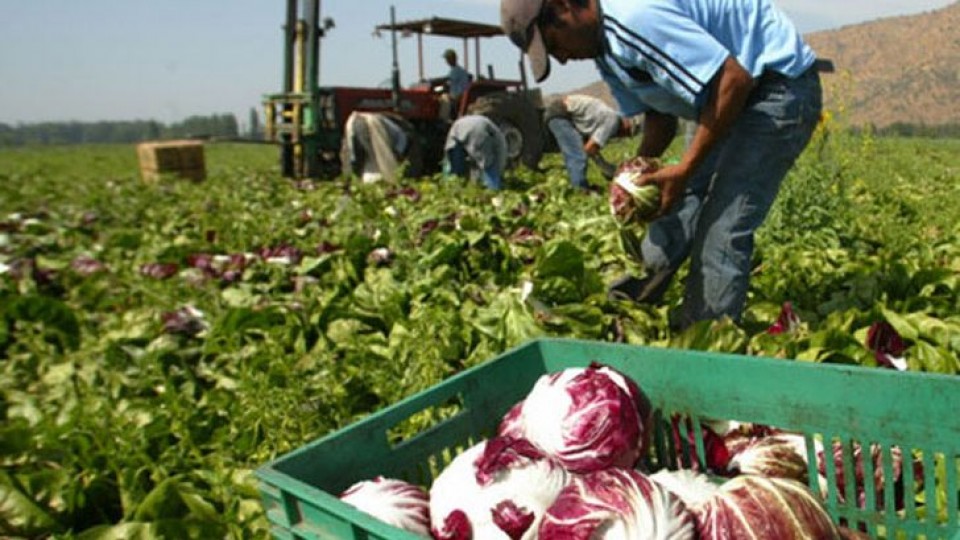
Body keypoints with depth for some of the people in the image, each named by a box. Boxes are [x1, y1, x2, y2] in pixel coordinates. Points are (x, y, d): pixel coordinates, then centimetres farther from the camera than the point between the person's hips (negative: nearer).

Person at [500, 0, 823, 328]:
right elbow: (660, 113, 10)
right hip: (734, 99, 10)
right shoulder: (606, 47, 5)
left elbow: (735, 79, -30)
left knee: (721, 234, -11)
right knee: (678, 204, 9)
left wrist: (684, 170, -25)